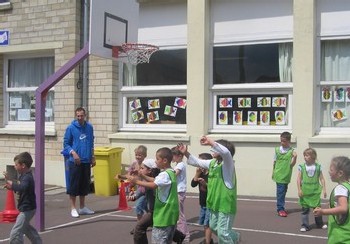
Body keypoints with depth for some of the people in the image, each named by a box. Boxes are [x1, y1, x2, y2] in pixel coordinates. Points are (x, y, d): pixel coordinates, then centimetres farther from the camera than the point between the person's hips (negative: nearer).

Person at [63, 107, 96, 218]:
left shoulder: (89, 127, 6)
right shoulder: (71, 128, -6)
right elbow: (66, 143, -3)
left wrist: (92, 157, 12)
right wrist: (73, 153, -17)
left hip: (86, 161, 4)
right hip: (75, 161, -4)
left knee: (85, 184, 11)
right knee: (74, 185, -1)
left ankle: (83, 207, 23)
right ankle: (73, 208, 8)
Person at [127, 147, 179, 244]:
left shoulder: (165, 174, -20)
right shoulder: (171, 172, 13)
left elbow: (153, 185, -31)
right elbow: (155, 181, 14)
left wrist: (137, 181, -24)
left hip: (164, 214, -10)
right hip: (170, 213, 10)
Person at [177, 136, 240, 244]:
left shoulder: (228, 163, -17)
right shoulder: (212, 162, 7)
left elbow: (226, 152, -39)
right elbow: (197, 162, 19)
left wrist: (210, 142, -41)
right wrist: (186, 153, 6)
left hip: (226, 204, -9)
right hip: (214, 203, 9)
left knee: (223, 232, -4)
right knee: (214, 227, 23)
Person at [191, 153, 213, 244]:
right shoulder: (201, 174, 6)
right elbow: (193, 184, -2)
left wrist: (205, 184, -32)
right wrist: (197, 174, -12)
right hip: (203, 204, 8)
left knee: (207, 224, -8)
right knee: (204, 224, 16)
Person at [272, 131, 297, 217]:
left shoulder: (292, 151, -5)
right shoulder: (277, 150, 0)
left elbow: (291, 165, -10)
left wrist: (294, 158, -26)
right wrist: (273, 172, 13)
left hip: (286, 175, 1)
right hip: (279, 175, -1)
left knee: (283, 191, 12)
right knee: (280, 191, -3)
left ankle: (281, 208, 24)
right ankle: (280, 209, 4)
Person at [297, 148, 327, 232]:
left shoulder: (318, 167, -1)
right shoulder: (302, 167, -3)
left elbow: (322, 179, 4)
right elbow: (299, 179, -2)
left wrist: (324, 189, 0)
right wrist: (299, 189, -8)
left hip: (315, 191, 1)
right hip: (305, 192, -1)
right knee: (305, 209, 2)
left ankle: (320, 223, 28)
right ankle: (304, 225, 10)